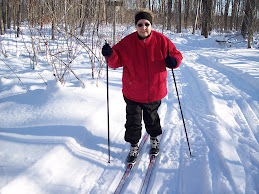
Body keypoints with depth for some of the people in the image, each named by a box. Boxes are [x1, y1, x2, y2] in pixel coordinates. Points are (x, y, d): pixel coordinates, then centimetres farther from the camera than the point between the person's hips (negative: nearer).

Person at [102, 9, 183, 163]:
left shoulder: (161, 40, -10)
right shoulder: (127, 43, -10)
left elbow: (176, 54, 0)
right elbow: (117, 62, -5)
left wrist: (173, 61, -23)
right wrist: (110, 55, -26)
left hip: (154, 91, 1)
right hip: (133, 92, 0)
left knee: (152, 118, 22)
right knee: (133, 121, 9)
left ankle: (154, 139, 50)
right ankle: (134, 146, 33)